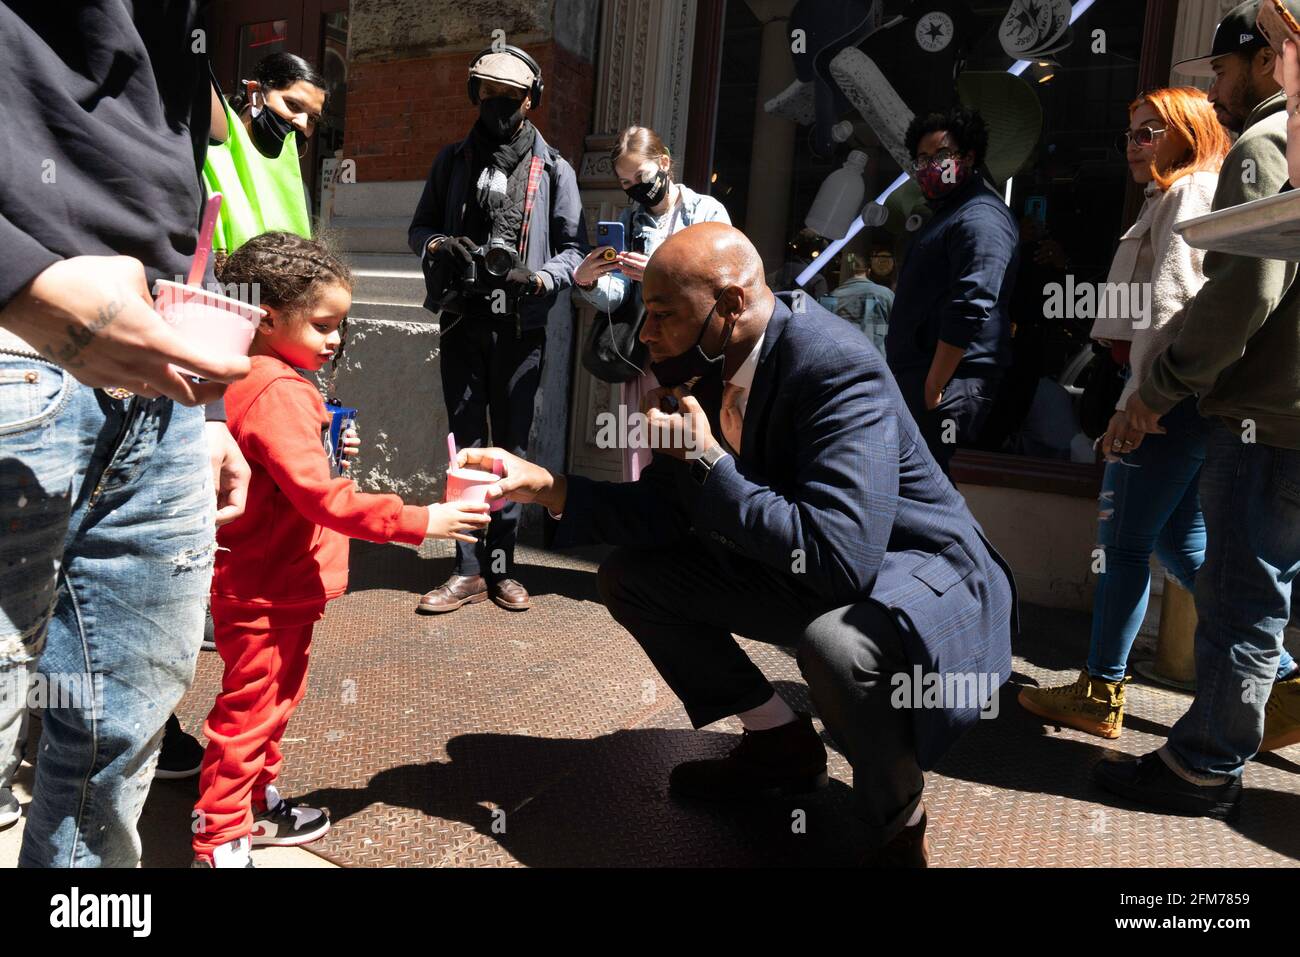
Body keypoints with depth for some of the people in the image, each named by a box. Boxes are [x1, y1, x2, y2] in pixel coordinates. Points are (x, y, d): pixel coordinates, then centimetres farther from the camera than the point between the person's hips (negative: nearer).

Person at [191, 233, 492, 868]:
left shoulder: (253, 380, 9)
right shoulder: (279, 392, -23)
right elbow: (319, 495, -30)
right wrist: (418, 522, -27)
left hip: (277, 584, 10)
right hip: (265, 592, -10)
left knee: (276, 699, 23)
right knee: (249, 710, 2)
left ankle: (257, 806, 39)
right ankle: (219, 843, 17)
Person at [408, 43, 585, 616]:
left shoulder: (553, 170, 6)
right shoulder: (453, 160, 13)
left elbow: (575, 248, 7)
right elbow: (419, 228, 18)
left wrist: (540, 277, -13)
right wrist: (439, 245, -6)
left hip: (520, 328, -2)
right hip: (462, 322, 2)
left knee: (512, 446, 3)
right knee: (467, 445, 3)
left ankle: (501, 567, 14)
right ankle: (469, 571, 9)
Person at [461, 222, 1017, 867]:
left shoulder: (838, 369, -29)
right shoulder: (711, 370, -5)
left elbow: (842, 558, -39)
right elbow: (664, 513, 1)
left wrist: (708, 462, -31)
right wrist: (548, 488, -12)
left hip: (916, 571, -8)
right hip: (797, 569, 8)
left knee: (837, 640, -41)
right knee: (629, 573, 4)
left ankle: (898, 825, -6)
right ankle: (780, 743, 16)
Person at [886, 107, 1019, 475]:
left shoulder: (981, 219, -11)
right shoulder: (948, 212, 24)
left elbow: (969, 312, -22)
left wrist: (932, 388, -23)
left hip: (949, 381, -10)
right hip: (920, 375, 10)